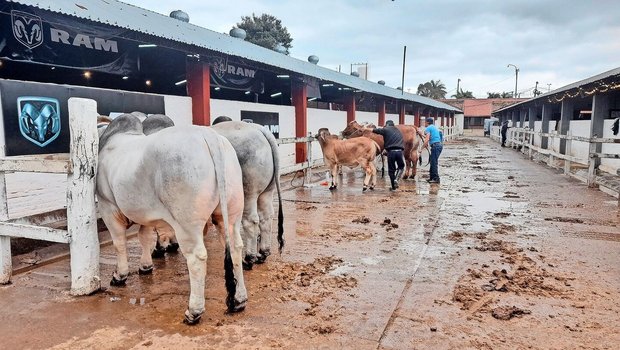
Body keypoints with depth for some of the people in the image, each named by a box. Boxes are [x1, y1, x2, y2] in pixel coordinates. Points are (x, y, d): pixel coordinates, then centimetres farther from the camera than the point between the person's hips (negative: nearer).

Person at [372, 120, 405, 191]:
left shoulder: (386, 130, 9)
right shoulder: (398, 131, 25)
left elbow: (375, 130, 6)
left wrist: (373, 129, 25)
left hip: (391, 151, -3)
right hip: (399, 151, 3)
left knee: (391, 170, 10)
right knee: (401, 167, 24)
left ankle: (393, 187, 15)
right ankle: (396, 179, 1)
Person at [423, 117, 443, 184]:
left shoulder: (428, 128, -3)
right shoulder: (435, 127, 24)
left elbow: (427, 139, -13)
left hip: (435, 145, -9)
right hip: (439, 145, 9)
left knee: (434, 163, -7)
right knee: (433, 162, 15)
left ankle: (436, 179, -8)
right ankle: (432, 177, 19)